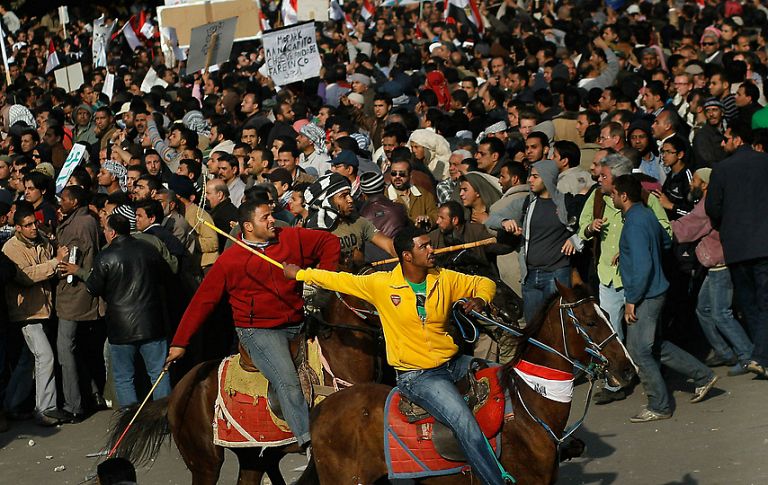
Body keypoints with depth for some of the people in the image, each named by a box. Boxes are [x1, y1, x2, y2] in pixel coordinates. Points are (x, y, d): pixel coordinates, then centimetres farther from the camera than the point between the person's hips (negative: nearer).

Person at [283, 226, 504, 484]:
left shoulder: (445, 279, 4)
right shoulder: (382, 284, -4)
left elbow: (484, 283, 15)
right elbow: (342, 281, 7)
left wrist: (479, 299, -7)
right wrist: (299, 274, 12)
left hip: (453, 363, 5)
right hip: (417, 375, -5)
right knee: (465, 424, -26)